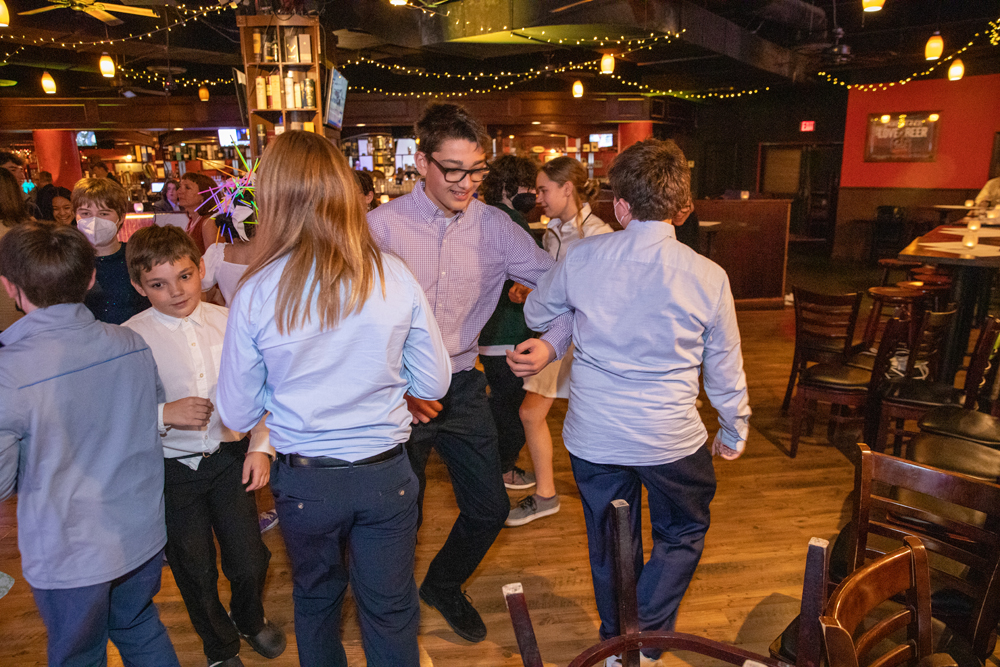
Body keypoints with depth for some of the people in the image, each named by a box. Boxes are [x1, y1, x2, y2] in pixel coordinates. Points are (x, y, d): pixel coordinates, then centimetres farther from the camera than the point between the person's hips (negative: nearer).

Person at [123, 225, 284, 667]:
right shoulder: (130, 338, -10)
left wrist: (261, 447, -4)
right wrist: (164, 414, -21)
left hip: (229, 458, 1)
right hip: (171, 468, -1)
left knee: (249, 563, 8)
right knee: (195, 572, 15)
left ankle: (251, 620, 46)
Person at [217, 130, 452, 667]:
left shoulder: (257, 292, -14)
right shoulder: (393, 275, -13)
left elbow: (237, 413, -3)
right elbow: (434, 384, -3)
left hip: (305, 481, 1)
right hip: (385, 475, 0)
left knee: (315, 599, 28)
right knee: (391, 611, 18)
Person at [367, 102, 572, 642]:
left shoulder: (493, 227, -4)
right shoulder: (382, 226, -13)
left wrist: (553, 342, -21)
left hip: (463, 385, 4)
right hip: (397, 392, -3)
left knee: (490, 508, 12)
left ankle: (443, 585, 44)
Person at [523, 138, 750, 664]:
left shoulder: (583, 257, -10)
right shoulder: (708, 276, -11)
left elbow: (536, 315, 8)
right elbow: (725, 370, -1)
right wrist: (734, 432, 15)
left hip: (591, 437, 2)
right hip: (671, 440, -1)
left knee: (609, 543, 22)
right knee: (683, 534, 25)